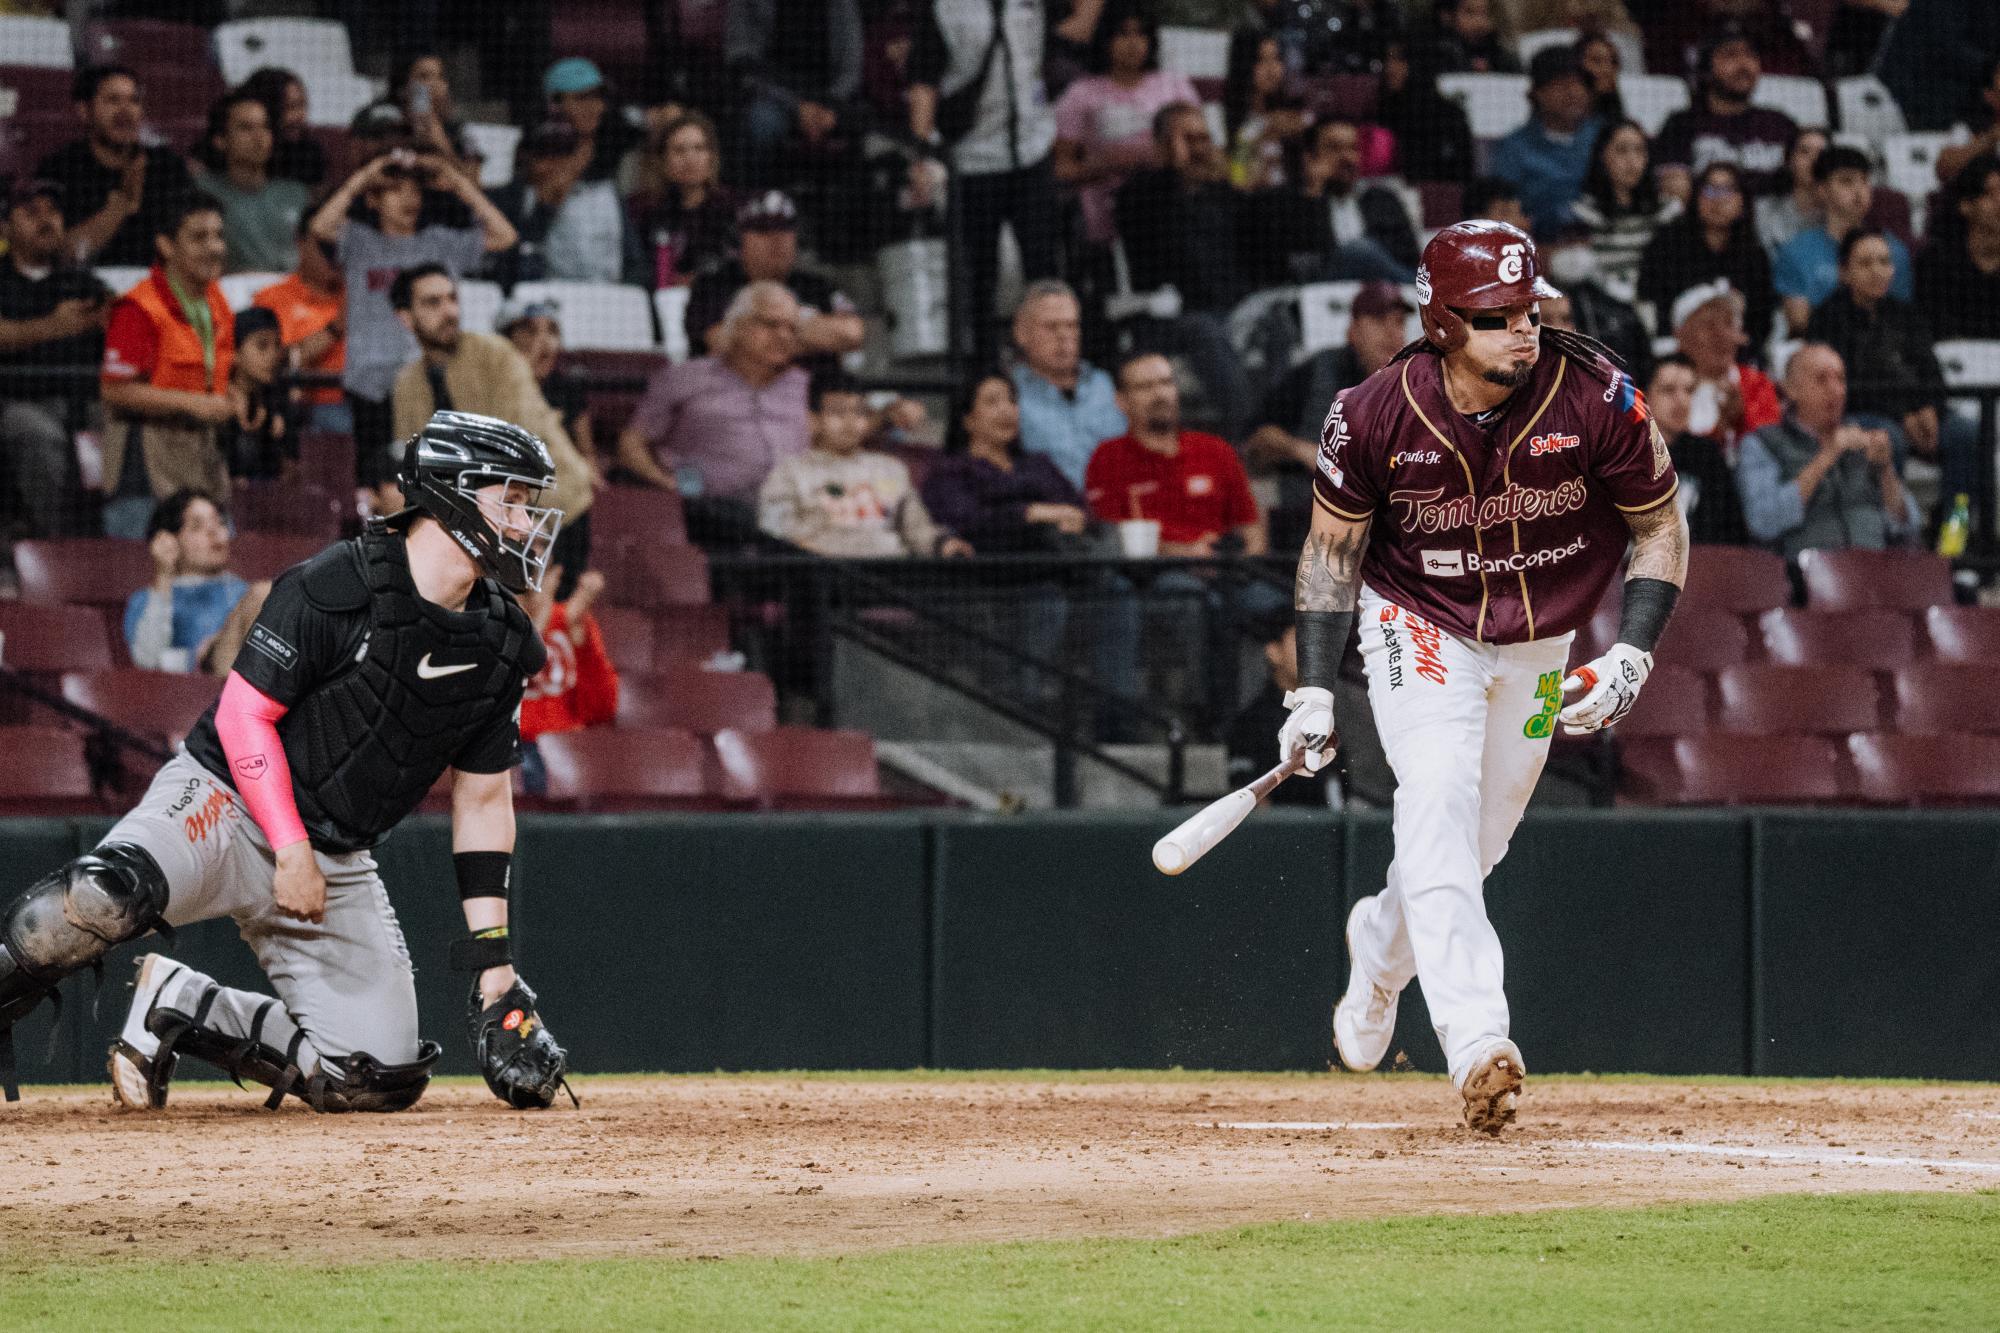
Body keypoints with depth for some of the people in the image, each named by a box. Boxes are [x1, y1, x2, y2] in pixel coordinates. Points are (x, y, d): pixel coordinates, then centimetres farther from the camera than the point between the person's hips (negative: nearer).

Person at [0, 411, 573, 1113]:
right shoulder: (335, 587, -14)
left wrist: (494, 965, 5)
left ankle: (177, 1008, 9)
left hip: (339, 859, 7)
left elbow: (483, 799, 10)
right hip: (228, 799, -7)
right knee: (108, 894, -38)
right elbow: (243, 714, -13)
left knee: (383, 1076, -6)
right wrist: (290, 850, -20)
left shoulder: (500, 645, 5)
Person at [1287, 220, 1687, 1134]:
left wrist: (1631, 657, -20)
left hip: (1538, 644, 2)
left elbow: (1661, 527, -8)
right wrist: (1314, 687, -12)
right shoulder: (1377, 415, -23)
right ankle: (1477, 1044, -34)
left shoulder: (1594, 399, -23)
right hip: (1418, 623, -2)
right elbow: (1333, 547, -7)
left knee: (1480, 839, 12)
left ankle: (1379, 949, 47)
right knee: (1439, 795, -24)